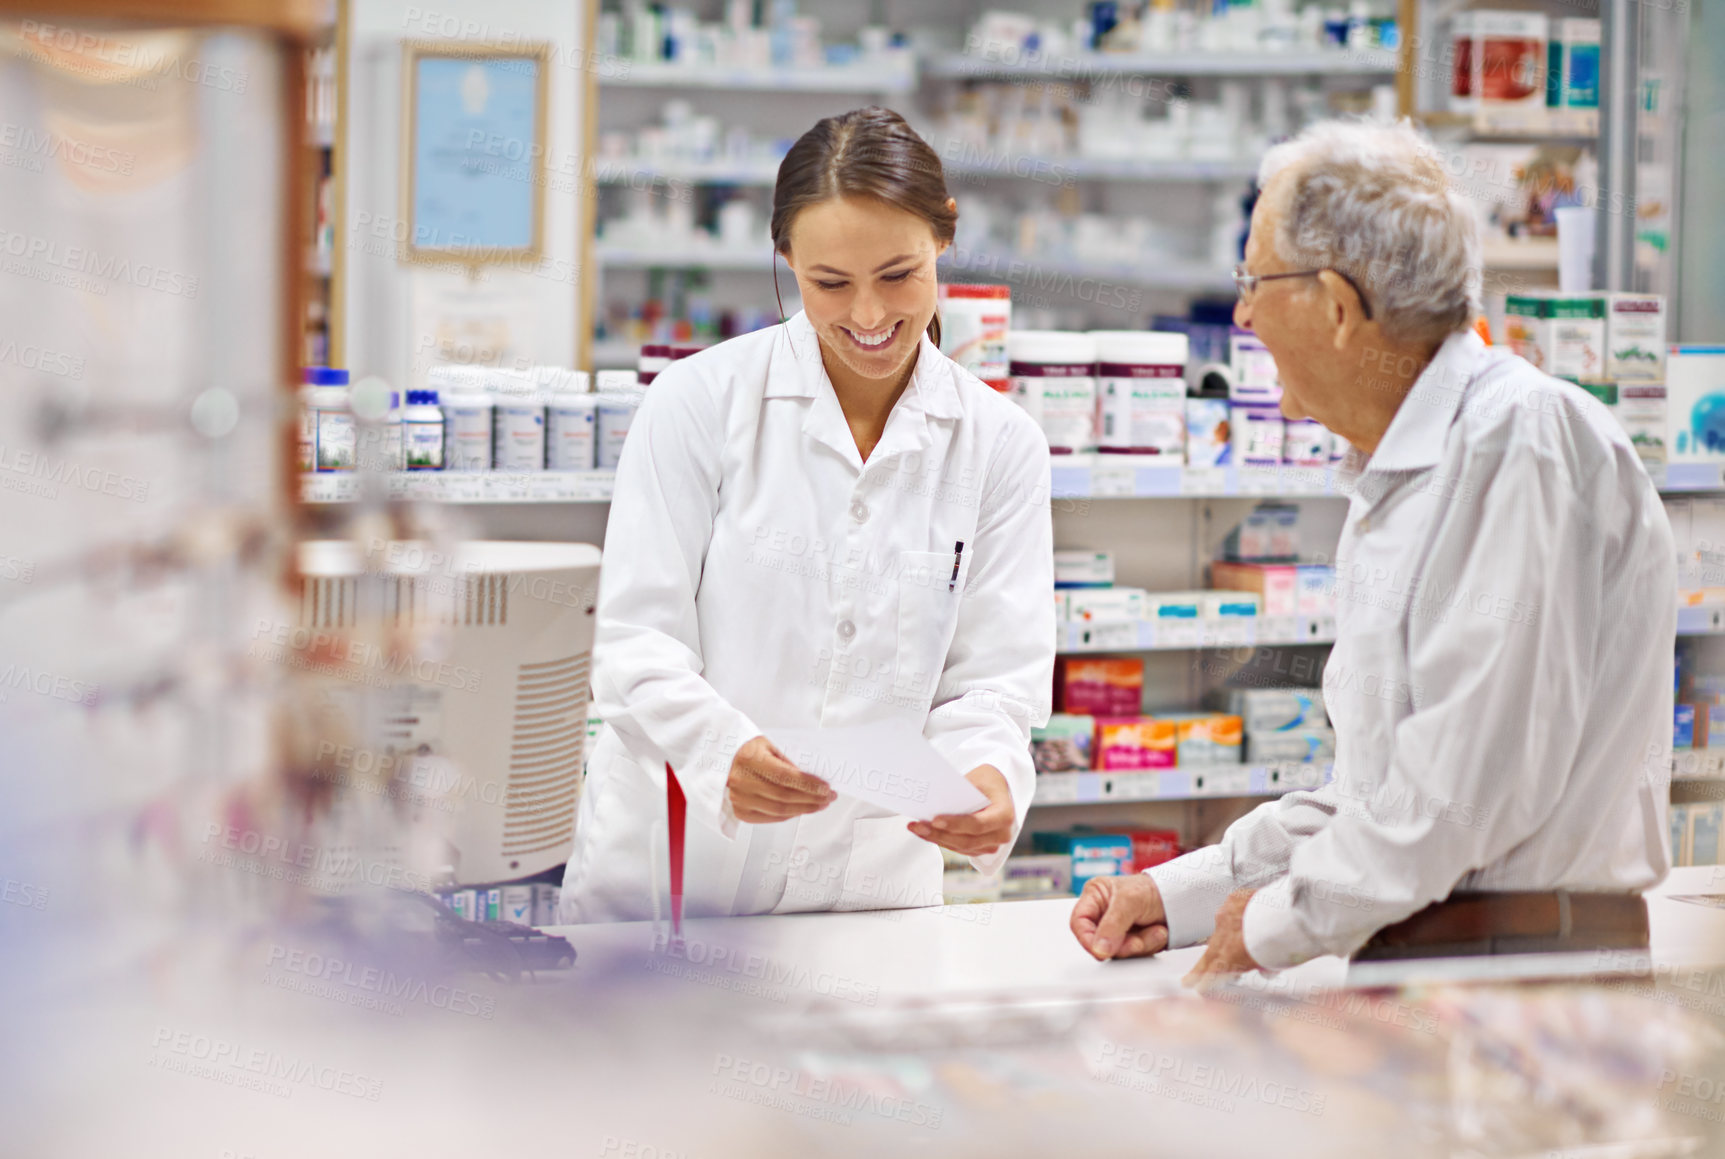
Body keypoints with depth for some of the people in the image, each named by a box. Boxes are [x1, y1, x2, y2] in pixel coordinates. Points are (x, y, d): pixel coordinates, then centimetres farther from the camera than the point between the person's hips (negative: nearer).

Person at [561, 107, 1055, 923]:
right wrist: (723, 752, -26)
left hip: (870, 883, 2)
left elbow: (994, 674, 5)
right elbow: (637, 643, -5)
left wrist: (986, 774, -19)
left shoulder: (999, 444, 7)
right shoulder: (702, 400, -1)